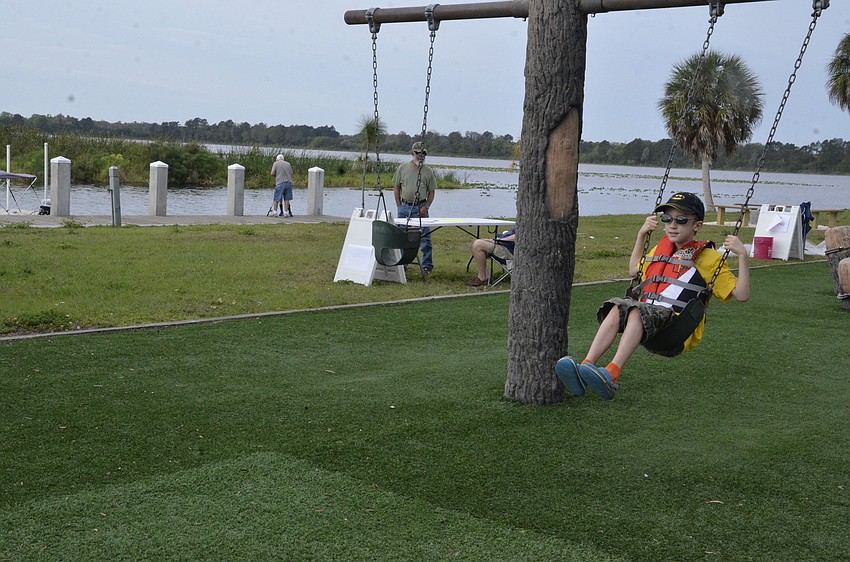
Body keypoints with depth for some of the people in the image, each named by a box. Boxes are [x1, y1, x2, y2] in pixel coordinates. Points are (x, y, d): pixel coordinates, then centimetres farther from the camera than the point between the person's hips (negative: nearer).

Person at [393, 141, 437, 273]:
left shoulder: (427, 172, 2)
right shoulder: (403, 168, 5)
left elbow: (431, 192, 4)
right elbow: (396, 188, 10)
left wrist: (426, 207, -8)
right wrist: (399, 206, 4)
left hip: (420, 208, -2)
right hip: (404, 207, 2)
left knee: (424, 237, -3)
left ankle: (427, 265, 4)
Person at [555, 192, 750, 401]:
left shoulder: (708, 258, 10)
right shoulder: (660, 249, 27)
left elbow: (741, 295, 4)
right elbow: (634, 270, 45)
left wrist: (742, 255, -5)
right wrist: (641, 235, 38)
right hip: (646, 318, 5)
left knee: (637, 311, -35)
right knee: (618, 307, -28)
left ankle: (611, 375, -54)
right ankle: (587, 366, -45)